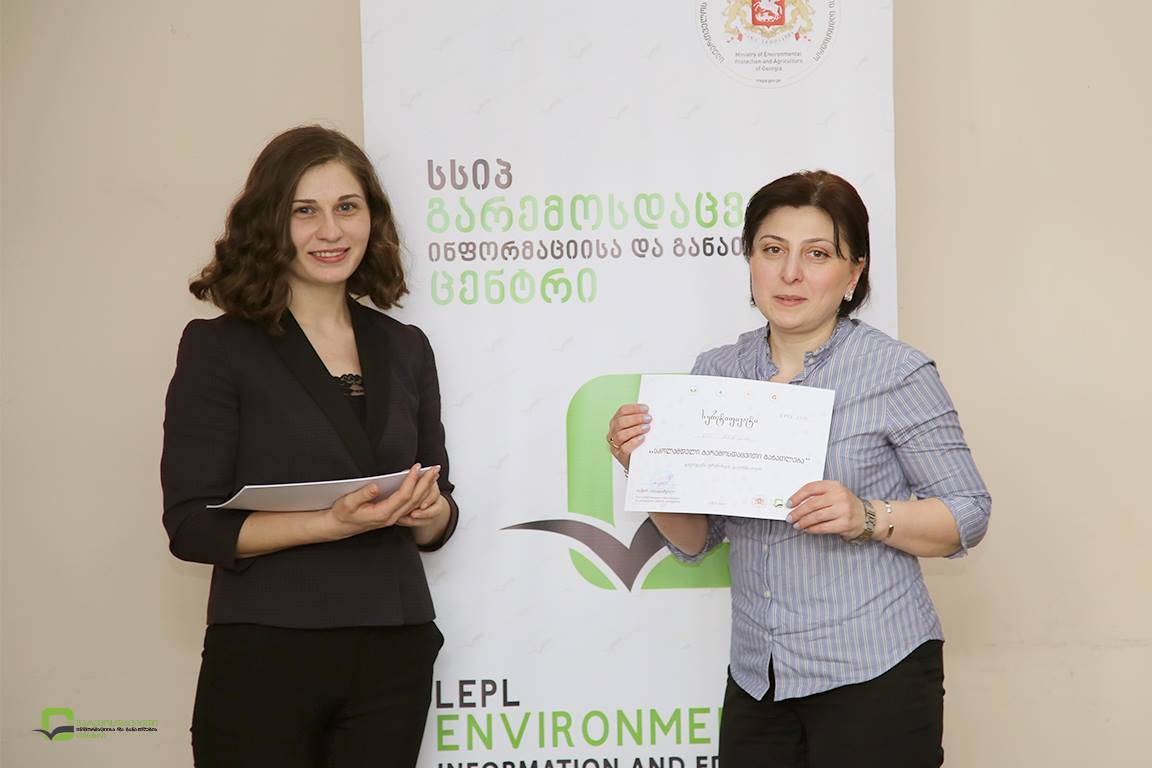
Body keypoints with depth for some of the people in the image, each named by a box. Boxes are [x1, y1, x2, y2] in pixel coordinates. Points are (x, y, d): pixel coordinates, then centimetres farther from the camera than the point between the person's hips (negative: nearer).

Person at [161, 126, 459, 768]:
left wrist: (427, 510, -8)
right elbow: (192, 525, -9)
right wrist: (335, 523, -20)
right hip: (265, 661, -4)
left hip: (394, 659, 4)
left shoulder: (405, 348, 10)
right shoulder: (219, 348, -4)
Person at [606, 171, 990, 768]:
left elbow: (968, 515, -5)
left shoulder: (897, 373, -9)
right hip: (756, 679, 4)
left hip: (873, 675, -4)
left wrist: (868, 517, -22)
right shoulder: (716, 371, 4)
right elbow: (695, 540, 8)